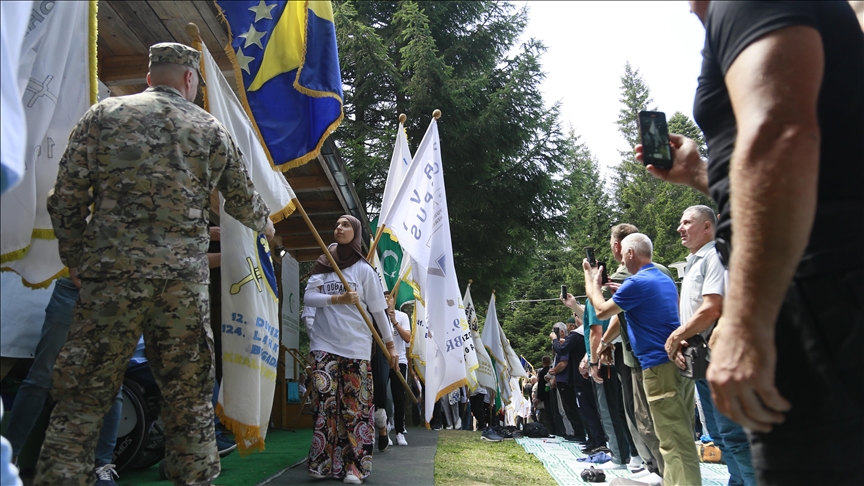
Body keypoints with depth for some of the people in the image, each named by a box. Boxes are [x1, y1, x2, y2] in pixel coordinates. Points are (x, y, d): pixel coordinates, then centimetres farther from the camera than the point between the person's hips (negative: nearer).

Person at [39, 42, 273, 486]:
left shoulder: (104, 115, 9)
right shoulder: (211, 129, 11)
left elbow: (66, 198, 4)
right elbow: (243, 201, 19)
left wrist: (77, 262, 15)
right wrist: (265, 224, 40)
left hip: (112, 273, 0)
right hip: (185, 280, 1)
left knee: (80, 399, 5)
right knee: (191, 401, 9)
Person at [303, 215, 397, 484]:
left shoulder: (364, 269, 2)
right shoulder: (322, 265, 10)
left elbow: (378, 309, 3)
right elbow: (308, 297, -4)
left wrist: (390, 345, 1)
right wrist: (338, 299, -18)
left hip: (356, 345, -1)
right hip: (324, 343, 2)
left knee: (355, 407, -2)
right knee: (324, 402, -6)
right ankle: (323, 462, 4)